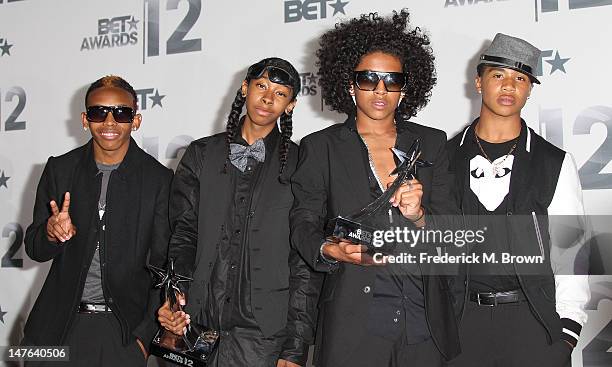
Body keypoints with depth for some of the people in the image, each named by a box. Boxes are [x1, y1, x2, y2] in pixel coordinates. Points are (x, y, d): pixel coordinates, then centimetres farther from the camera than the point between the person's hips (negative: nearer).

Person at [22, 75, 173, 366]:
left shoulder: (159, 179, -5)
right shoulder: (59, 169, 2)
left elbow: (163, 264, -3)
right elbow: (34, 249, 5)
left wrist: (146, 334, -9)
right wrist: (51, 232, -18)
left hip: (125, 329, -2)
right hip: (59, 325, 2)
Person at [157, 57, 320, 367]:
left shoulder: (299, 165, 2)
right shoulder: (201, 155, 10)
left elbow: (305, 262, -1)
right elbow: (184, 234, 8)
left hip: (263, 334, -2)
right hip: (196, 325, 2)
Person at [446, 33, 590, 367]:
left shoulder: (555, 164, 3)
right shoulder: (447, 158, 4)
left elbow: (570, 252, 3)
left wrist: (568, 330, -4)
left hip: (534, 325, 0)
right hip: (462, 321, 1)